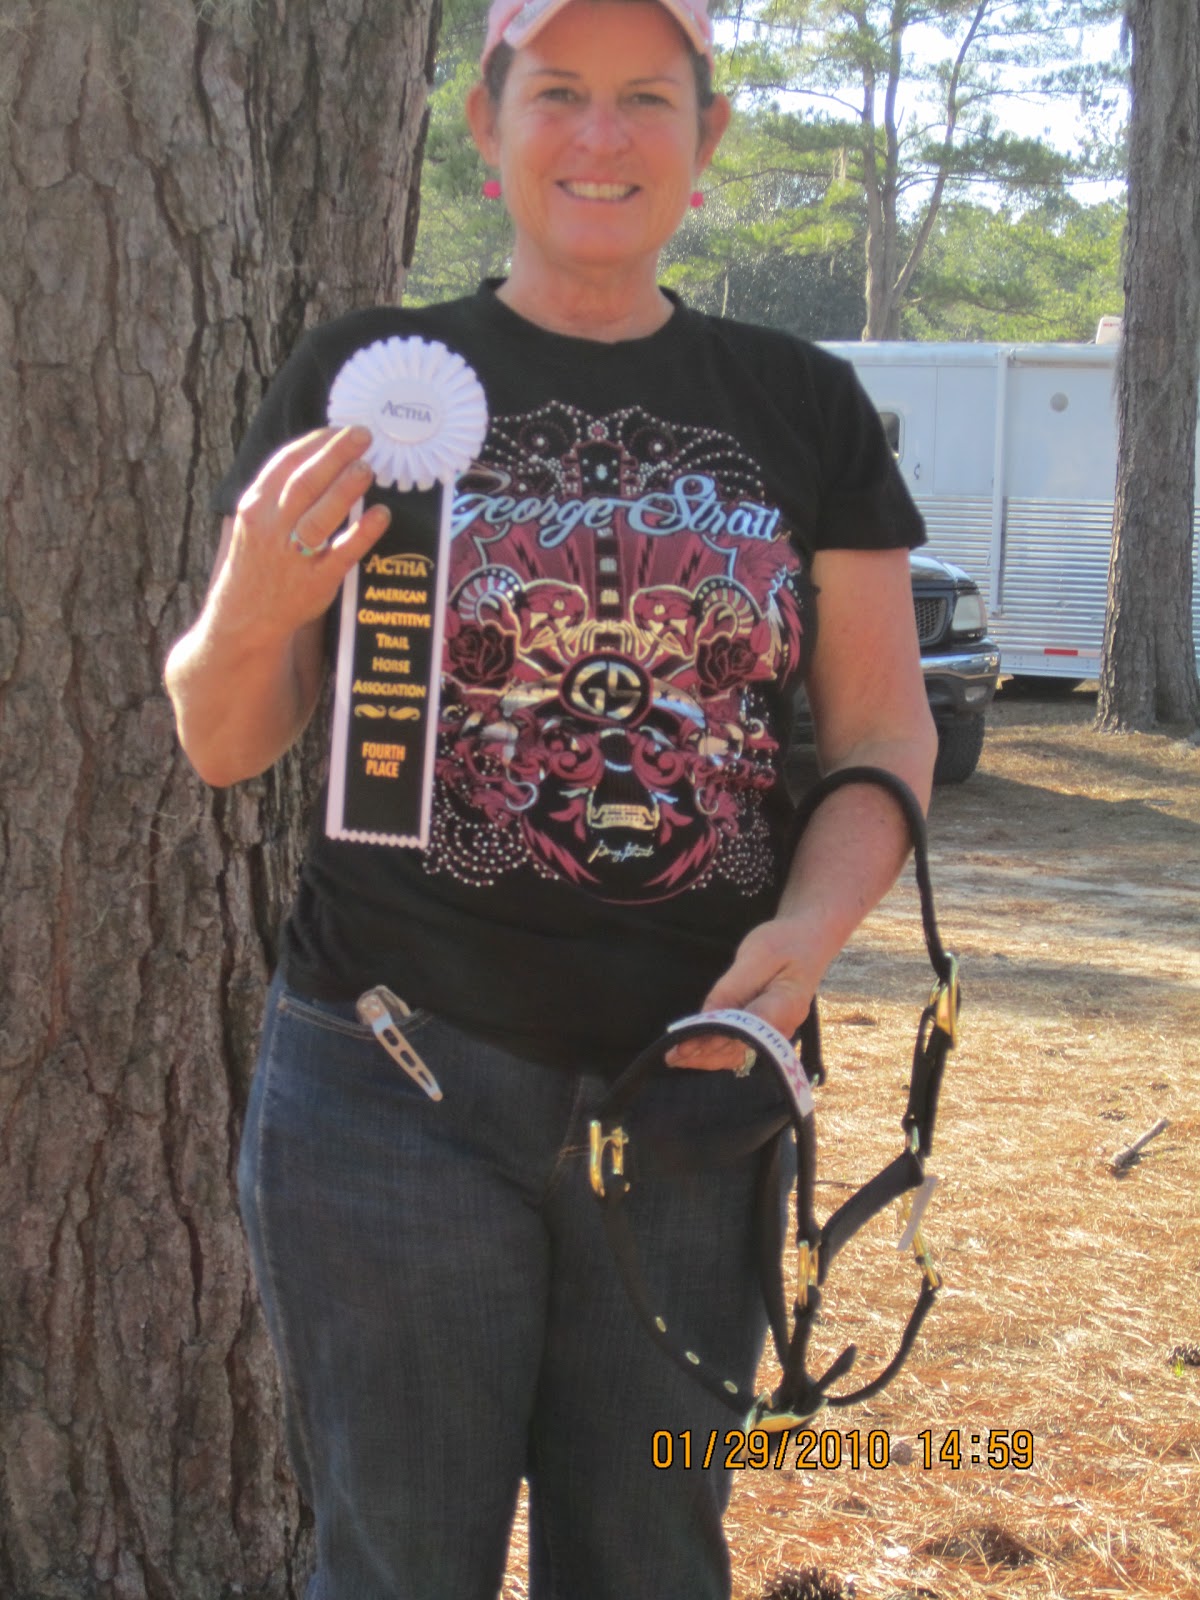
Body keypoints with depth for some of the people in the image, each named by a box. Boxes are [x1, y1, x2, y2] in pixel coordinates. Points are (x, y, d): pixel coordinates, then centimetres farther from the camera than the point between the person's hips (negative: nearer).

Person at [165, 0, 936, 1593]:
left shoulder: (801, 408, 7)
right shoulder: (368, 379, 1)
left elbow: (885, 730, 8)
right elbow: (224, 743, 2)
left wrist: (810, 929, -11)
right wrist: (256, 608, -20)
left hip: (693, 1089, 2)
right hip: (398, 1087, -2)